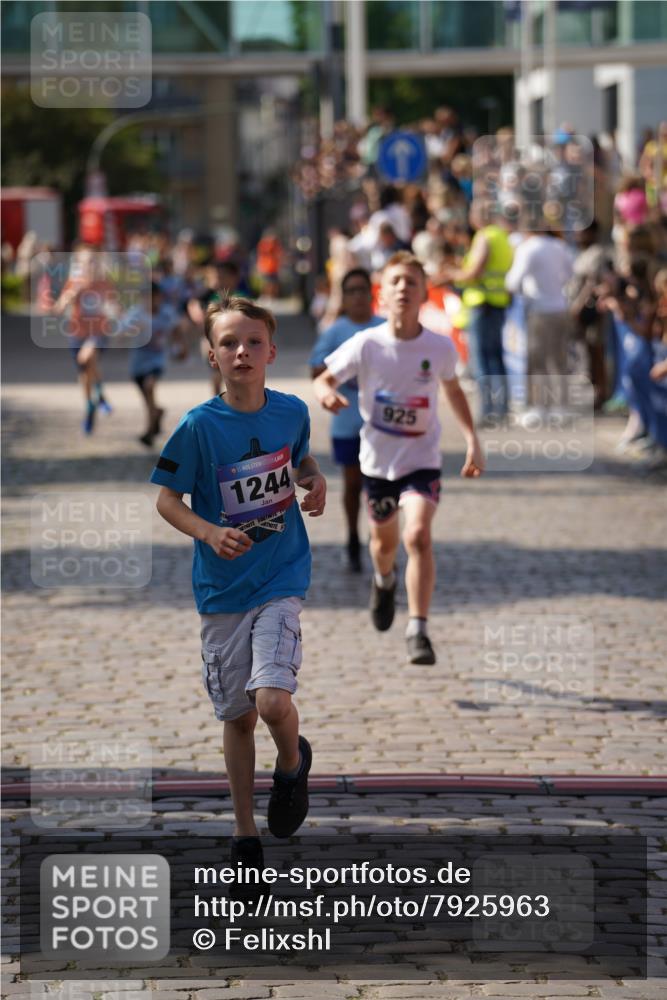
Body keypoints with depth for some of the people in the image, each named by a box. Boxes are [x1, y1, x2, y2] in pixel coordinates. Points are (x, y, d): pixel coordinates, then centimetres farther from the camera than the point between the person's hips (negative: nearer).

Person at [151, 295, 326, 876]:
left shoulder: (291, 411, -4)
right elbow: (167, 499, -3)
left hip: (281, 581, 0)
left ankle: (293, 762, 16)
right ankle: (245, 834, 25)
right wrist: (210, 533, -20)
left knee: (272, 702, -19)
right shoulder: (199, 426, -11)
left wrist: (314, 481, -4)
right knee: (237, 716, 9)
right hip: (222, 588, 0)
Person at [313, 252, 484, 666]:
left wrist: (473, 440, 5)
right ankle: (384, 580, 58)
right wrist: (327, 392, -29)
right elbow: (324, 378, -4)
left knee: (418, 535, -23)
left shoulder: (440, 347, -10)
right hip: (378, 459, 1)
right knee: (385, 540, 20)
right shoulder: (366, 344, -13)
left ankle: (419, 631, -19)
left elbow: (453, 389, 10)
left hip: (422, 460, -1)